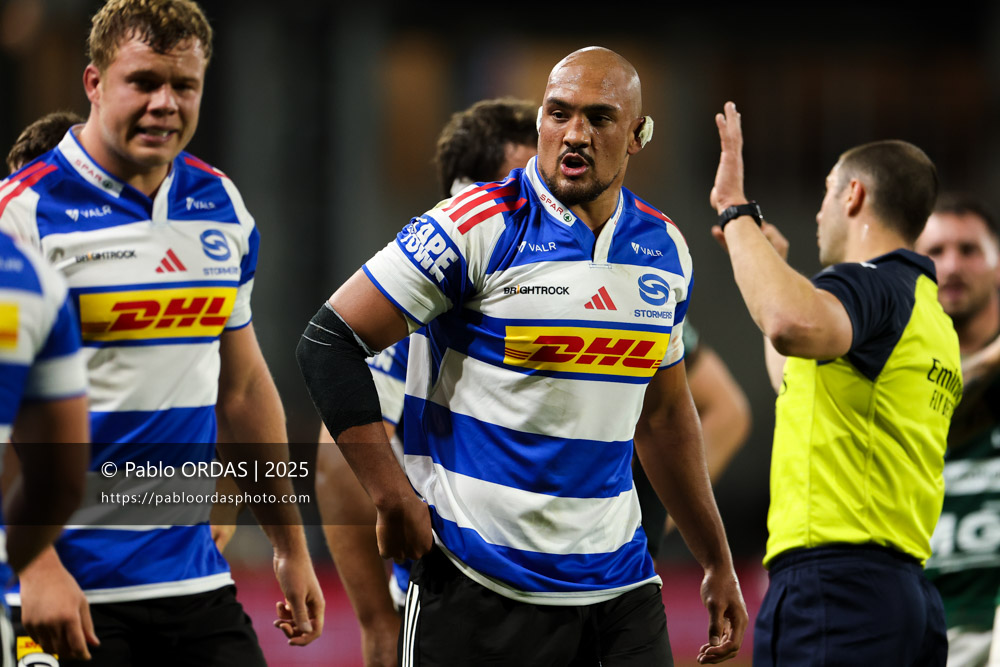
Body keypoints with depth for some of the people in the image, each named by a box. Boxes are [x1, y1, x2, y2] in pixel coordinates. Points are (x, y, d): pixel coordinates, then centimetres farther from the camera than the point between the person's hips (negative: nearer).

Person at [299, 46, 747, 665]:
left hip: (618, 585, 5)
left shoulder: (664, 249, 10)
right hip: (479, 585, -5)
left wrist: (718, 562, 24)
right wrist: (394, 499, -11)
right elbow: (331, 341, -9)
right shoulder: (480, 225, -9)